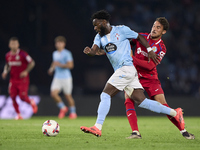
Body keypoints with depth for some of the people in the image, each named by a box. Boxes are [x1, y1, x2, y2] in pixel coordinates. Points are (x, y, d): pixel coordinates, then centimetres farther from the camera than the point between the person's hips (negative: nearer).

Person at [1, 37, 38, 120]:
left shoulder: (22, 54, -12)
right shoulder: (8, 55, 5)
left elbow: (32, 63, -7)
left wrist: (26, 71, -18)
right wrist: (5, 72, 3)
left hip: (23, 79, -5)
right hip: (13, 79, 5)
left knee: (23, 97, -10)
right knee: (13, 97, -4)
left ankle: (31, 102, 25)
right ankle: (18, 114, 8)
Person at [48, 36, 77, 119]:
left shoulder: (67, 53, -9)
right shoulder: (55, 53, 13)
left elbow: (70, 65, -15)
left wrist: (60, 65, -22)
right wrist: (51, 68, 9)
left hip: (66, 77, -6)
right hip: (57, 77, 6)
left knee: (68, 95, 1)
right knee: (53, 93, -12)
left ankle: (73, 112, 18)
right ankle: (63, 108, 9)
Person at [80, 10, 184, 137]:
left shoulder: (121, 30, -1)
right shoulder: (99, 37, 17)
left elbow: (139, 36, 10)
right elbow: (94, 51, 2)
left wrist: (149, 50, 4)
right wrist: (89, 51, -21)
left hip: (126, 68, -7)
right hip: (120, 71, 7)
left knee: (105, 95, -15)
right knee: (142, 101, 1)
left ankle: (98, 127, -17)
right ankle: (175, 113, 7)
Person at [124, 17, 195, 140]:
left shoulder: (161, 48, -9)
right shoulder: (141, 37, 1)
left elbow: (150, 66, -18)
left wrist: (133, 58, -25)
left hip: (150, 78, -2)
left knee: (163, 104, -8)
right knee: (128, 101, -20)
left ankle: (183, 130, 4)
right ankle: (135, 133, -22)